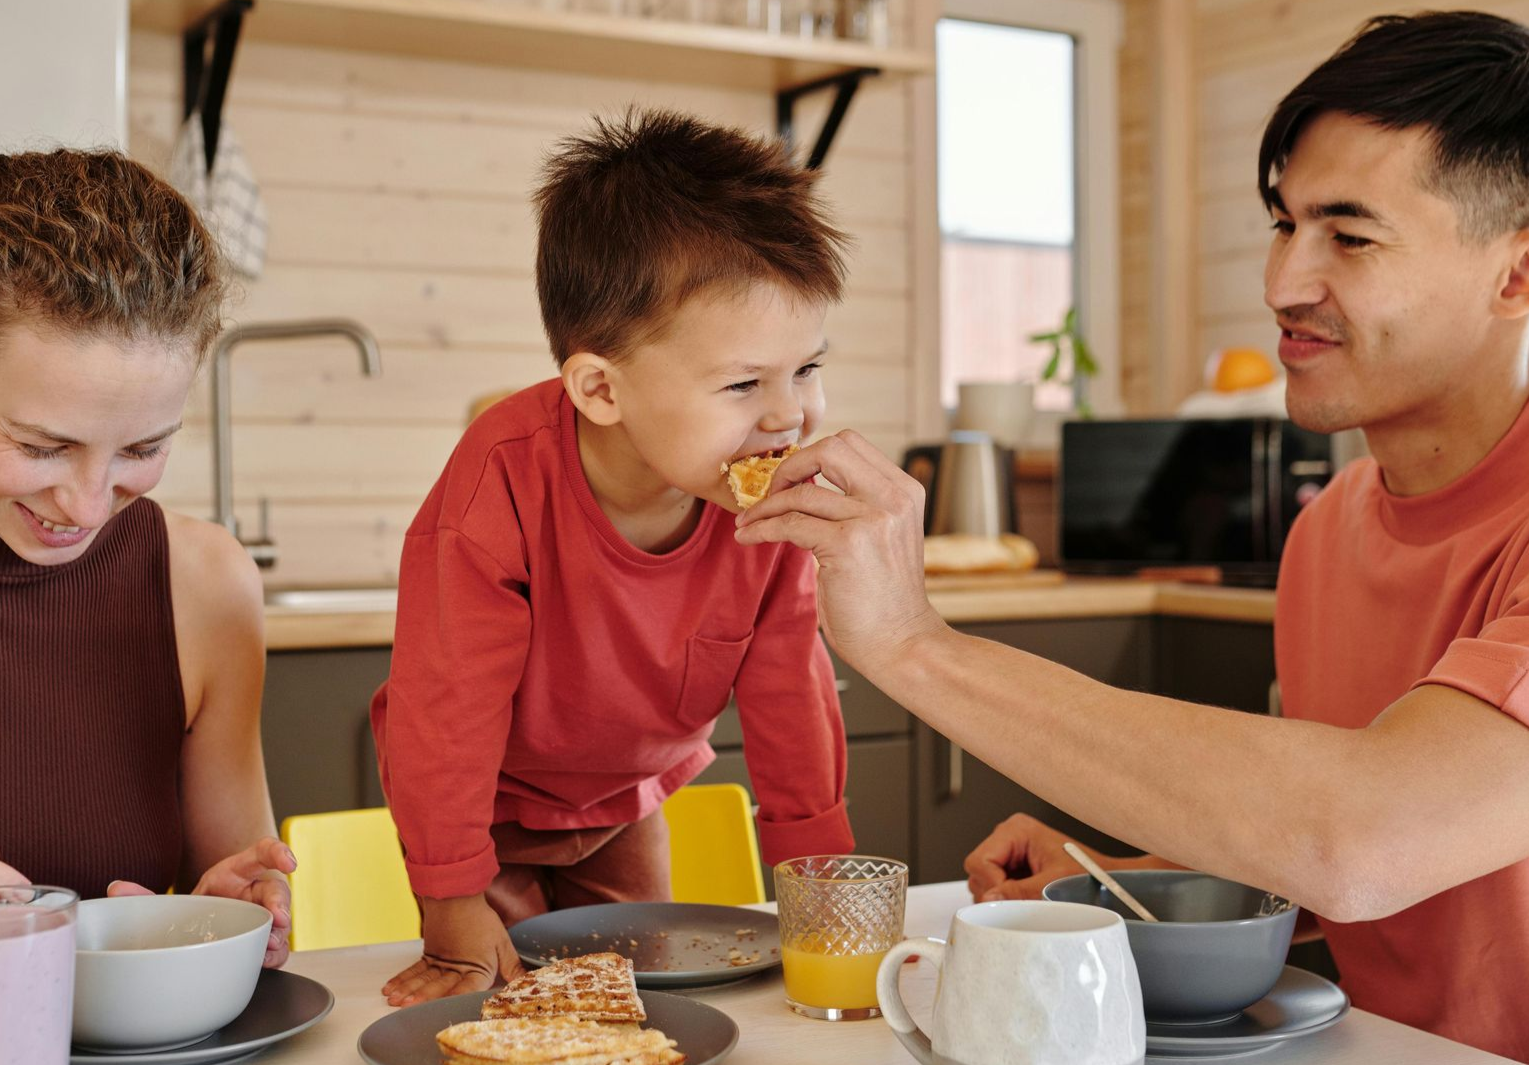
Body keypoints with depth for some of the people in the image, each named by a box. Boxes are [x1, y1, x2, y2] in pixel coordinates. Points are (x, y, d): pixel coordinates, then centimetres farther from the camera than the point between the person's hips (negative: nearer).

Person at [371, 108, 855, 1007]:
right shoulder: (508, 478, -38)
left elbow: (790, 691, -13)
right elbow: (449, 696, -32)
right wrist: (458, 918, -27)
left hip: (624, 796, 4)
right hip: (486, 798, -4)